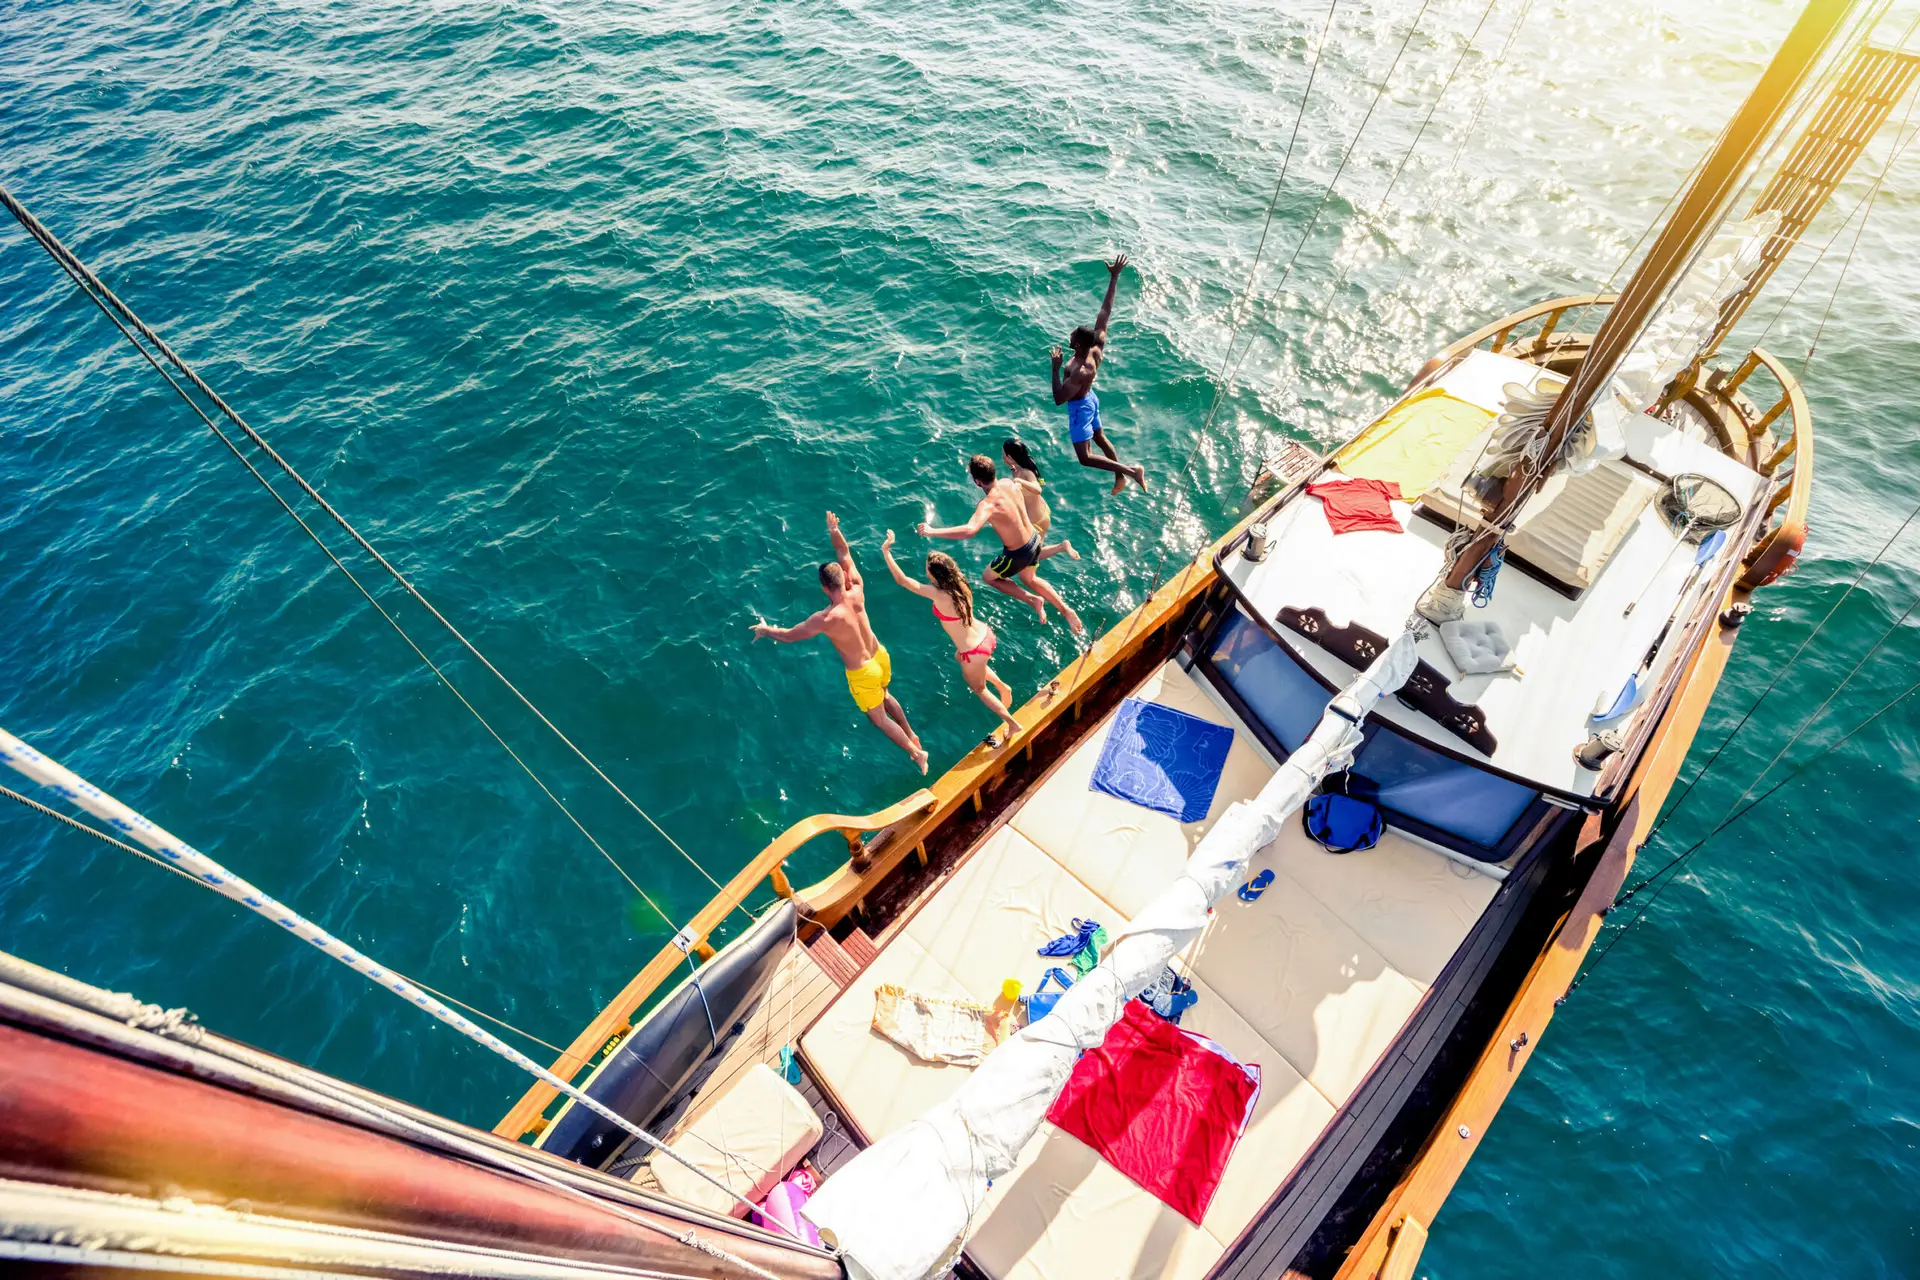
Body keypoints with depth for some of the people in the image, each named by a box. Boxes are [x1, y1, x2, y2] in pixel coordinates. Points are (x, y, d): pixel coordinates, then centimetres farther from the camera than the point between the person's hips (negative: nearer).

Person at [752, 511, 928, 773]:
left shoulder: (826, 619, -31)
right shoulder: (857, 592, -18)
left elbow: (789, 636, -16)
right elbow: (845, 554, -2)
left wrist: (766, 630, 1)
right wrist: (834, 531, -7)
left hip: (863, 673, -6)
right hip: (880, 656, 6)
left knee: (879, 719, 15)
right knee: (883, 695, 34)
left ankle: (916, 752, 22)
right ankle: (912, 735, 47)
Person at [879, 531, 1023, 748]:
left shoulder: (939, 594, -30)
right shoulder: (959, 582, -12)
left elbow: (901, 579, -25)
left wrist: (886, 551, -17)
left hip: (974, 652, -7)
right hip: (986, 635, 8)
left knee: (978, 689, 23)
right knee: (959, 657, 39)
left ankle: (1012, 723, 33)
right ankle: (1002, 687, 39)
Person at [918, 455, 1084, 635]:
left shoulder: (988, 504, -33)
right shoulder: (1009, 483, -10)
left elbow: (969, 530, -51)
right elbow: (1035, 488, 14)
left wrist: (932, 531, -44)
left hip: (1018, 553, -7)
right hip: (1034, 540, 7)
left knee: (989, 577, 23)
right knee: (1029, 580, 35)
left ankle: (1033, 600, 13)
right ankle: (1066, 611, 33)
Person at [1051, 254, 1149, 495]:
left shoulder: (1081, 371, -37)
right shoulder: (1097, 346, -17)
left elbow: (1059, 398, -35)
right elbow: (1105, 311, -13)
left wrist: (1055, 368, -34)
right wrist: (1114, 277, -12)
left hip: (1080, 408, -9)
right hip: (1089, 399, 9)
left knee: (1085, 457, -3)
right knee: (1100, 438, 27)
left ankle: (1132, 471, -4)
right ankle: (1120, 476, 42)